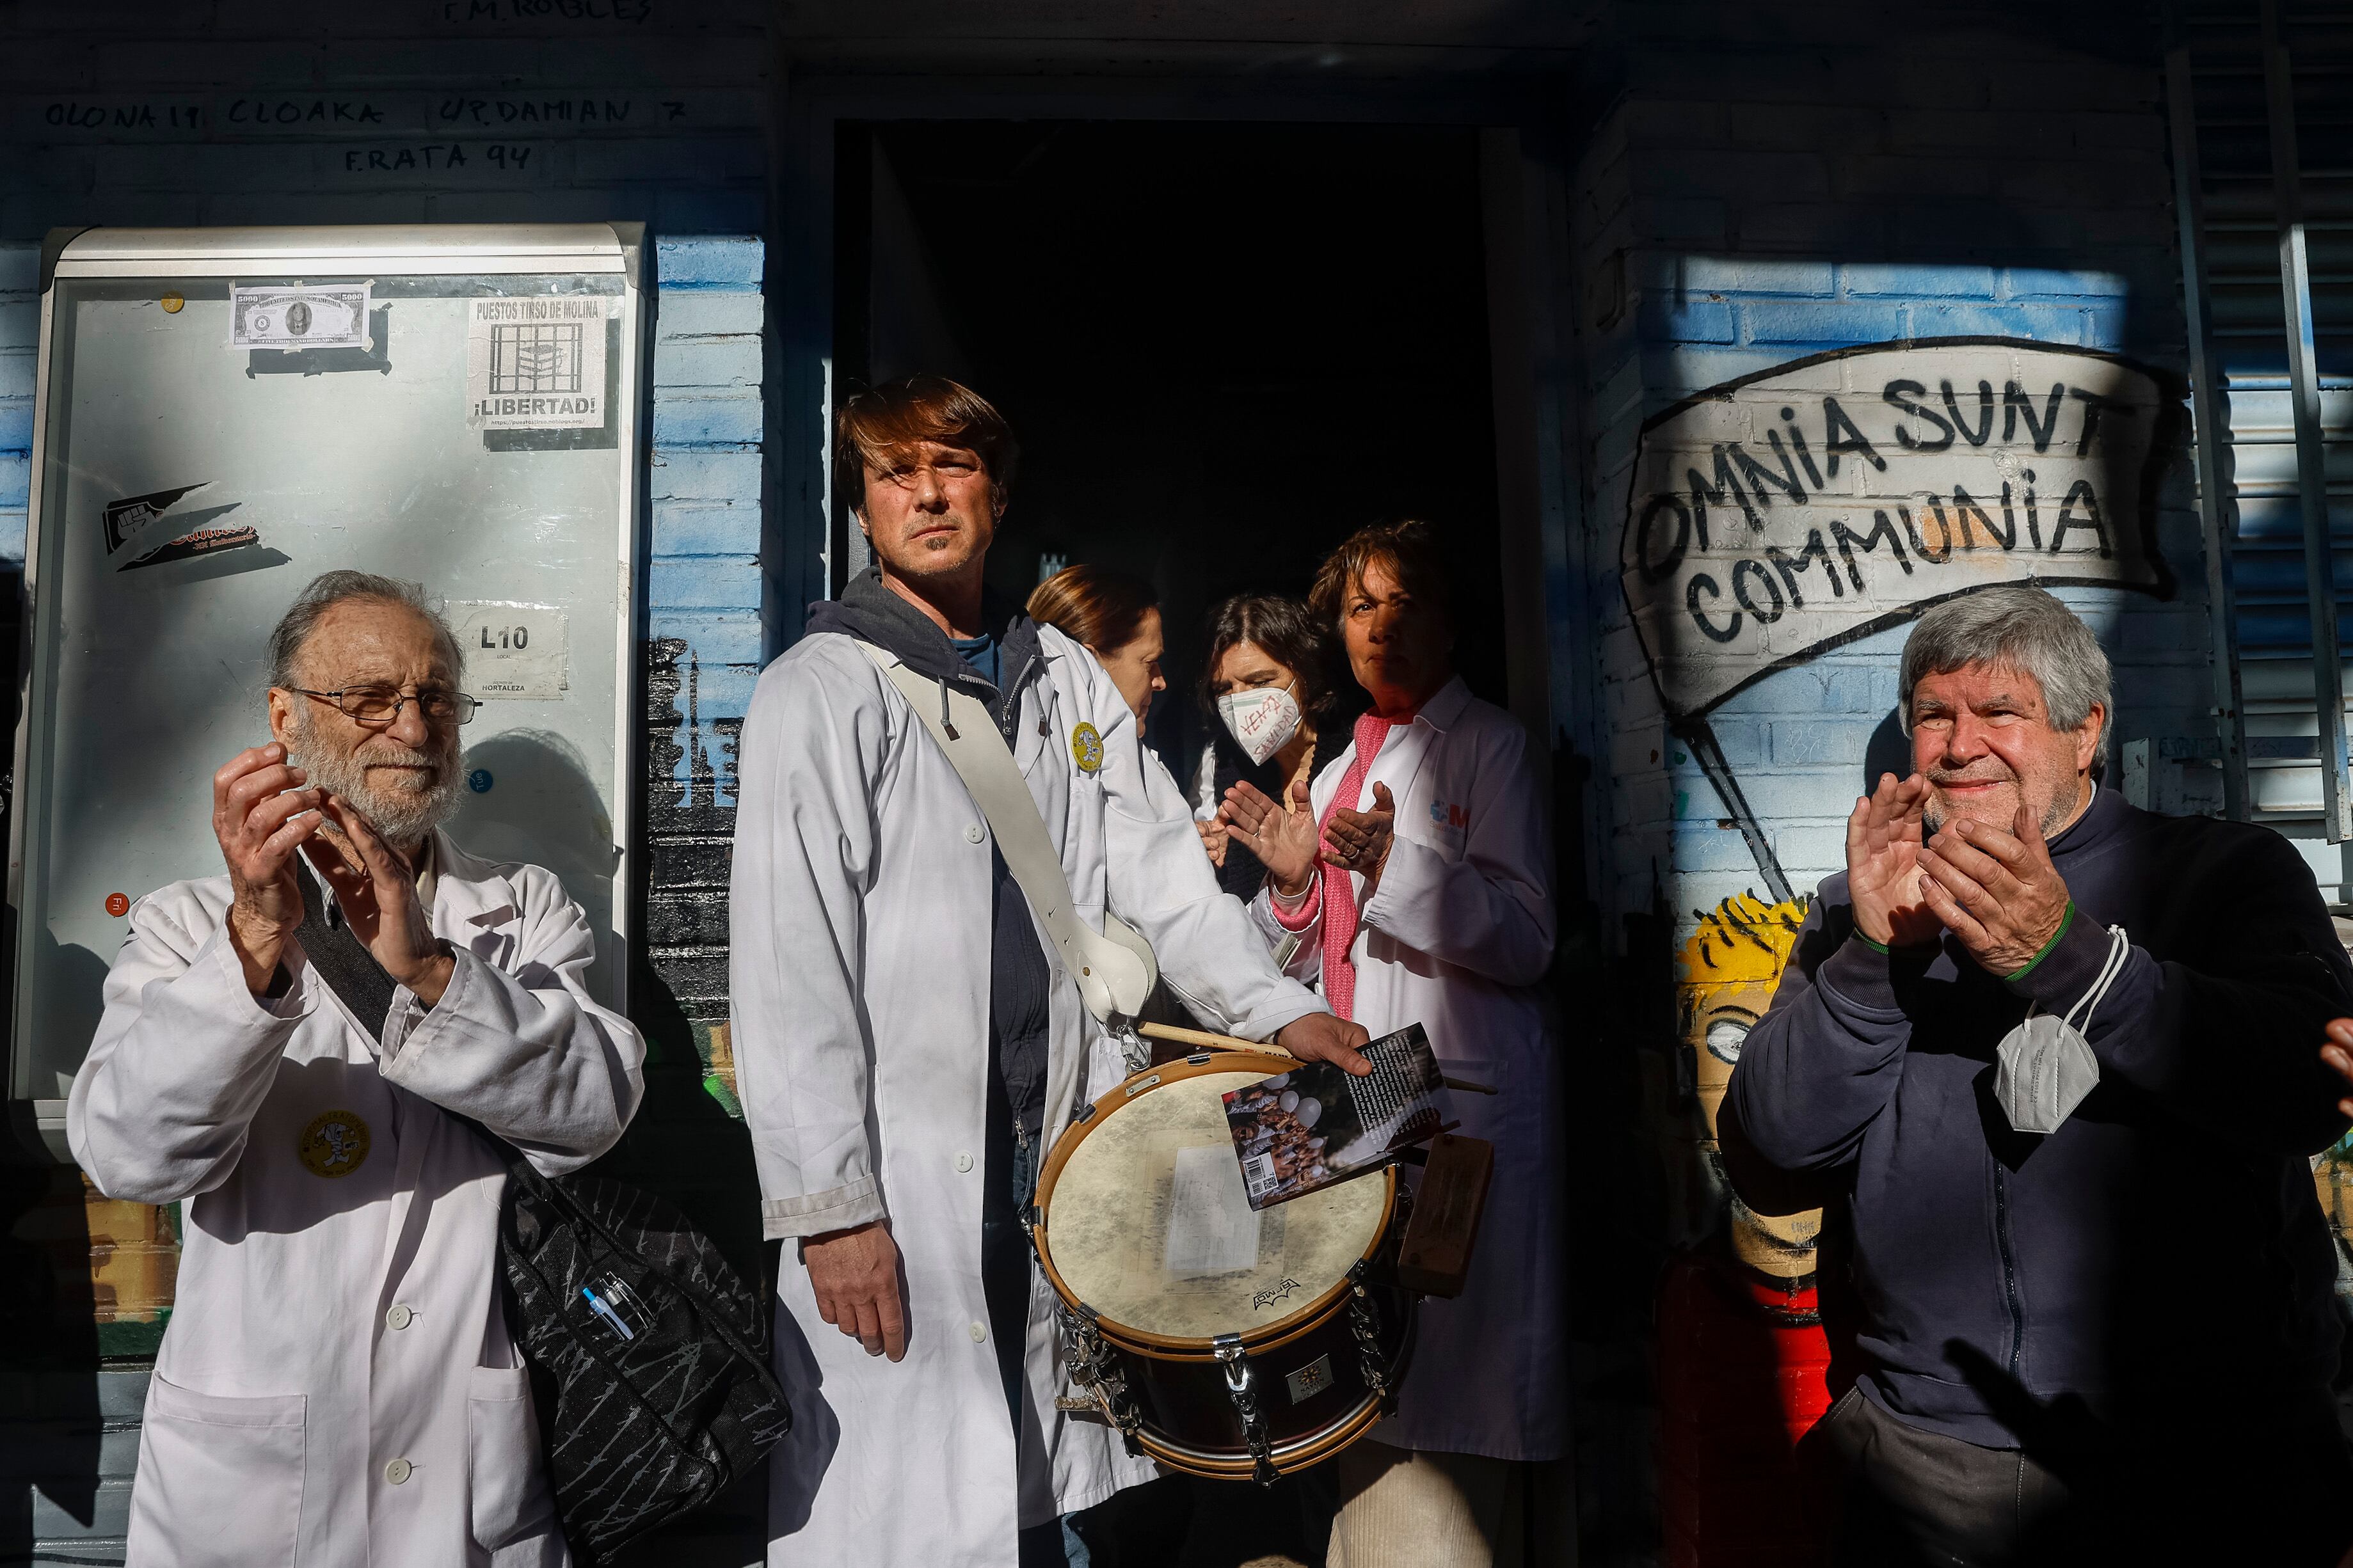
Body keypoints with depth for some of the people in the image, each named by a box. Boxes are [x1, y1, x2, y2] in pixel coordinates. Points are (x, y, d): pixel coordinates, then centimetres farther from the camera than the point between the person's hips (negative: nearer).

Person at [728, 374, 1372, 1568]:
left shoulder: (1068, 682, 13)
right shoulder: (819, 692, -5)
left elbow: (1161, 868, 10)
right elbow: (790, 967, -11)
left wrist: (1278, 1008, -4)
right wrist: (830, 1204, -15)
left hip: (1057, 1148, 5)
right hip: (901, 1175, -5)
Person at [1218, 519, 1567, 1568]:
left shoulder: (1488, 742, -1)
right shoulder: (1338, 766, 18)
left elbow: (1524, 940, -11)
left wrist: (1393, 866, -23)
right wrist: (1294, 880, -1)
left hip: (1459, 1099, -6)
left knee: (1439, 1383, -6)